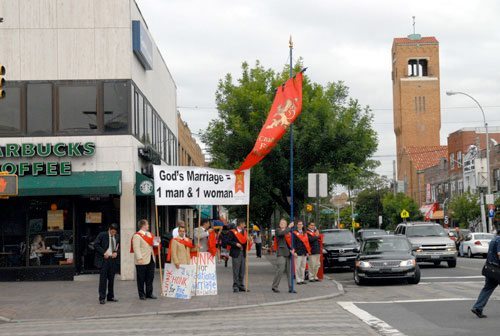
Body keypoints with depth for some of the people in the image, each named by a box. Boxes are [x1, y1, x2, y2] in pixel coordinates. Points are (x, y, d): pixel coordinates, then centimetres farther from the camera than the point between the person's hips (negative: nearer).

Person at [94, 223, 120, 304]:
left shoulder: (117, 237, 10)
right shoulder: (102, 235, -4)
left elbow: (119, 246, 21)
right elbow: (96, 245, -8)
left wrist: (116, 252, 0)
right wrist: (103, 253, -15)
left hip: (113, 260, 5)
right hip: (104, 259, -5)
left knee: (111, 279, 9)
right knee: (103, 279, -5)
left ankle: (110, 297, 18)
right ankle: (102, 298, -2)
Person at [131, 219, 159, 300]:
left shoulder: (149, 234, 17)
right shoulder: (137, 236, -8)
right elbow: (136, 248, -15)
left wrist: (155, 244, 7)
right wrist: (139, 258, -22)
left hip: (151, 260, 7)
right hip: (142, 261, -7)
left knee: (150, 278, 9)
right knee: (141, 279, 2)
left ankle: (149, 293, 17)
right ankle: (142, 294, 9)